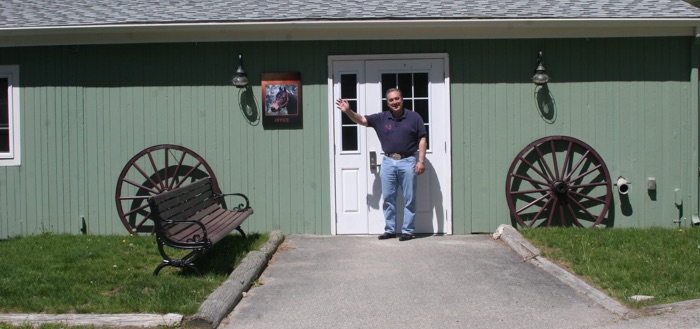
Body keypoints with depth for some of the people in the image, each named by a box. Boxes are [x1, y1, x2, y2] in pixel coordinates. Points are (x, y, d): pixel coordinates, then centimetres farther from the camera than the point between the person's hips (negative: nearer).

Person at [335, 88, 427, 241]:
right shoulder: (381, 118, 5)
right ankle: (390, 230, 18)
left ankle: (407, 231, 10)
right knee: (388, 199, 8)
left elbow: (422, 139, -1)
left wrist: (421, 161, -9)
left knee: (409, 199, 2)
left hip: (407, 161, -3)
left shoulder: (414, 117, -1)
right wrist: (348, 111, -18)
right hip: (388, 161, 3)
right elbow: (361, 120, 0)